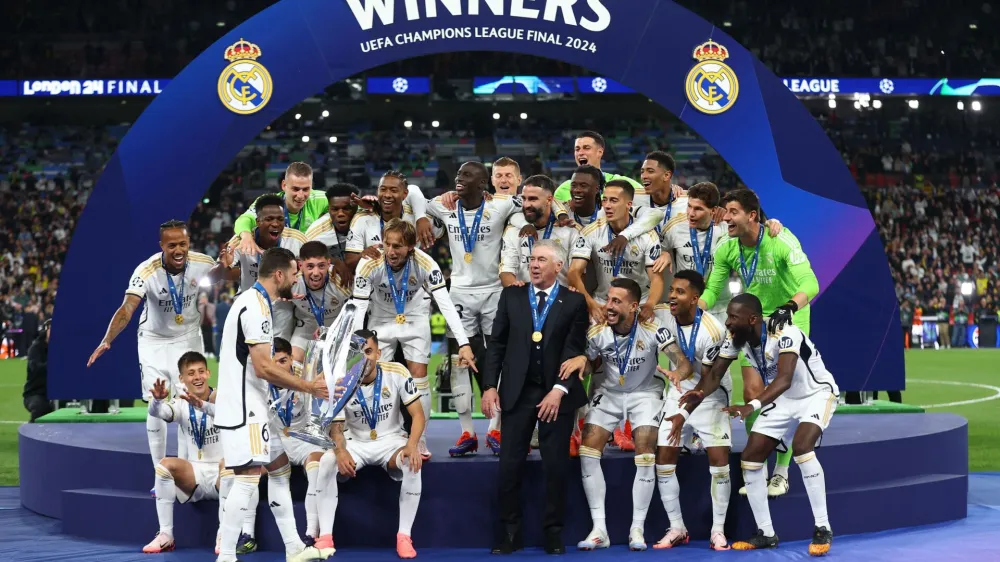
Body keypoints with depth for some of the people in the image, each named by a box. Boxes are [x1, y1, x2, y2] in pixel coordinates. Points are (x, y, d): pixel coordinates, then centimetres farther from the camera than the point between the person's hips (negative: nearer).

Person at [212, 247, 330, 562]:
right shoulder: (255, 306, -18)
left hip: (255, 405, 11)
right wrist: (309, 388, -17)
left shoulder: (257, 302, 15)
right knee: (248, 477, -13)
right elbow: (263, 367, -23)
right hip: (243, 407, -11)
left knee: (279, 469, 14)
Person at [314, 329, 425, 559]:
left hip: (391, 441, -1)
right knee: (326, 462, -29)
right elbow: (336, 427, -9)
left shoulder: (397, 373, -14)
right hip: (356, 443, 1)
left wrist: (412, 445, -31)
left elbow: (417, 414, -11)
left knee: (412, 463, -34)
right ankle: (325, 536, -21)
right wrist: (340, 451, -33)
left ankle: (404, 536, -22)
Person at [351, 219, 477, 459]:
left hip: (414, 320, 0)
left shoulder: (425, 264, -28)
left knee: (419, 376, -3)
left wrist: (464, 344, -40)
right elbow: (358, 309, -24)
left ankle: (419, 439, 9)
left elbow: (446, 304, -31)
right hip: (381, 321, 0)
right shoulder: (368, 265, -28)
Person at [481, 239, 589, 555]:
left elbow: (575, 350, -5)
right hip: (517, 391, 2)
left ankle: (553, 532, 11)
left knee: (556, 466, 1)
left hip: (557, 393, -2)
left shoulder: (574, 302, 1)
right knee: (510, 465, 0)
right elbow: (496, 343, 7)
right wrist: (490, 386, -2)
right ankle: (509, 532, 8)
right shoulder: (511, 297, 9)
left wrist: (559, 389, -16)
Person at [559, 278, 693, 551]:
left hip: (645, 393, -2)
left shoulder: (652, 329, -24)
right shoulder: (597, 332, -19)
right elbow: (582, 364, -6)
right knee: (588, 451, -12)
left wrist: (679, 373, -52)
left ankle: (637, 528, -4)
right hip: (609, 393, 2)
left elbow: (683, 362, -29)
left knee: (645, 455, -17)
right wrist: (580, 360, -31)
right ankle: (599, 529, -6)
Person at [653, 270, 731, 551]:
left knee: (719, 459, -12)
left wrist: (685, 413, -21)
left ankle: (718, 530, 0)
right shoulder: (662, 314, -15)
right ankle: (677, 528, 9)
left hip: (711, 397, -4)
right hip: (678, 394, 4)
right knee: (664, 459, -2)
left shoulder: (713, 330, -25)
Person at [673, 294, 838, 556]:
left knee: (801, 447, -31)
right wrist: (686, 412, -20)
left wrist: (752, 406, -62)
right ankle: (766, 534, 12)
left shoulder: (785, 334, -34)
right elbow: (714, 376, -7)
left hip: (817, 394, -7)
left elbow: (784, 379, -47)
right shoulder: (736, 337, -13)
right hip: (783, 400, 8)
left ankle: (823, 530, -21)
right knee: (750, 458, -1)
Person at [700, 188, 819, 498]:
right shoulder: (727, 249, -12)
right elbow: (711, 289, -2)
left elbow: (810, 284, -38)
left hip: (789, 321, -4)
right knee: (752, 393, -1)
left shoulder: (781, 241, -28)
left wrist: (789, 308, -55)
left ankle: (782, 473, 8)